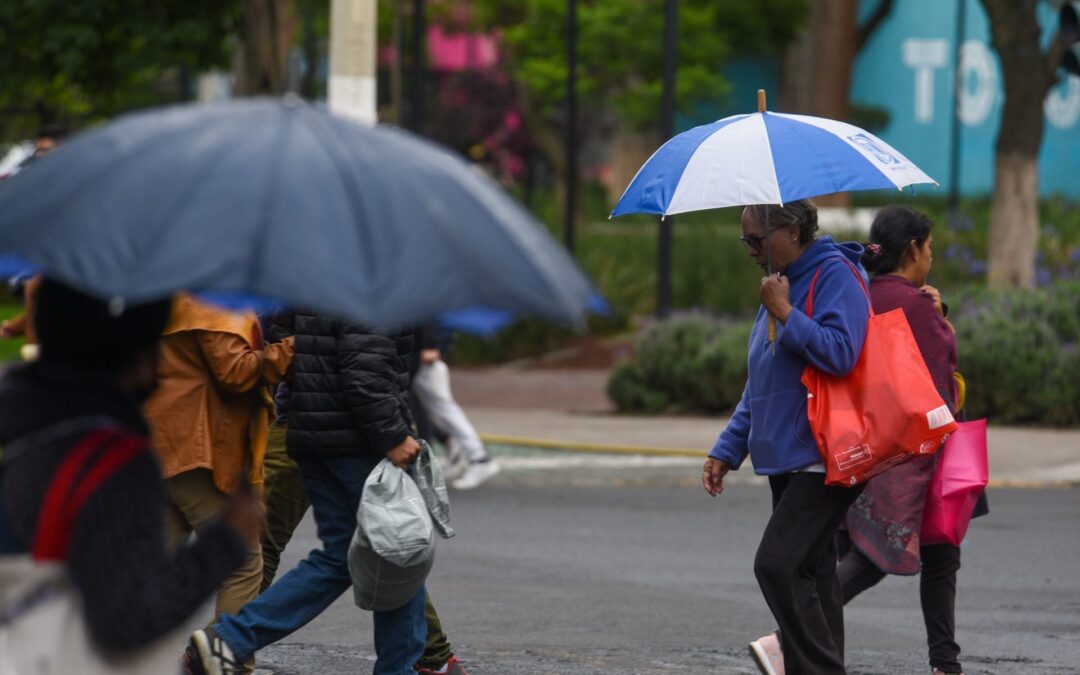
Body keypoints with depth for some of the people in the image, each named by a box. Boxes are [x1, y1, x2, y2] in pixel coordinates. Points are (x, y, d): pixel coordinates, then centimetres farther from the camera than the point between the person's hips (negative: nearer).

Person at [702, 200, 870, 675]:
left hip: (823, 458, -9)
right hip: (786, 458, 9)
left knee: (777, 564, -17)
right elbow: (759, 386, 24)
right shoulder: (780, 284, 19)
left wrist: (785, 313, -17)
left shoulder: (834, 275, -9)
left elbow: (840, 354, -23)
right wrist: (727, 451, 20)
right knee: (810, 571, 10)